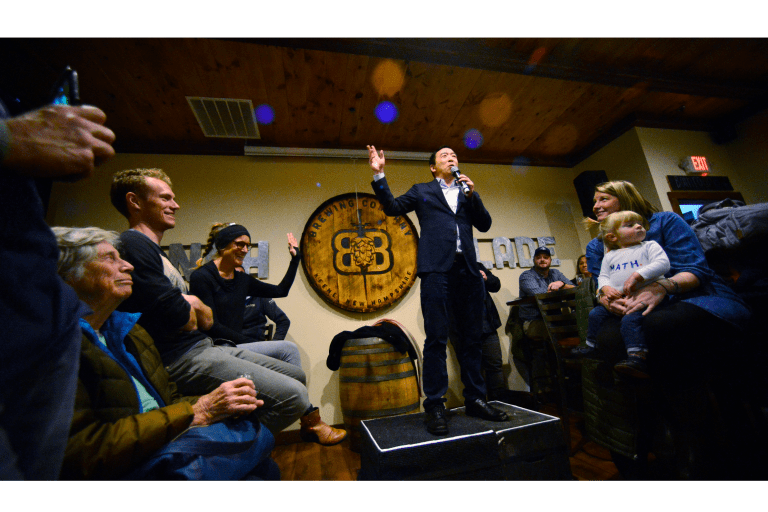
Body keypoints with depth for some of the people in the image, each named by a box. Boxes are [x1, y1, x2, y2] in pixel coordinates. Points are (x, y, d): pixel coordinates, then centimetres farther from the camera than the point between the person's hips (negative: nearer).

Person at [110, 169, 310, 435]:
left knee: (297, 376, 10)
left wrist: (194, 303, -5)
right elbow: (178, 317, -21)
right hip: (179, 359, -10)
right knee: (293, 396, -22)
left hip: (203, 347, 10)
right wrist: (191, 310, 2)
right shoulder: (132, 244, -11)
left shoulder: (153, 250, 21)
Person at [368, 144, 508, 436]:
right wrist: (379, 175, 1)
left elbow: (485, 224, 16)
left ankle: (475, 400, 18)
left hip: (467, 269, 4)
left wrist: (472, 193, 4)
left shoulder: (466, 191, 25)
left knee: (472, 338, 6)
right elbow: (392, 207, 9)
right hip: (437, 268, -4)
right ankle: (435, 406, 3)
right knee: (436, 338, -6)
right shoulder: (422, 191, 17)